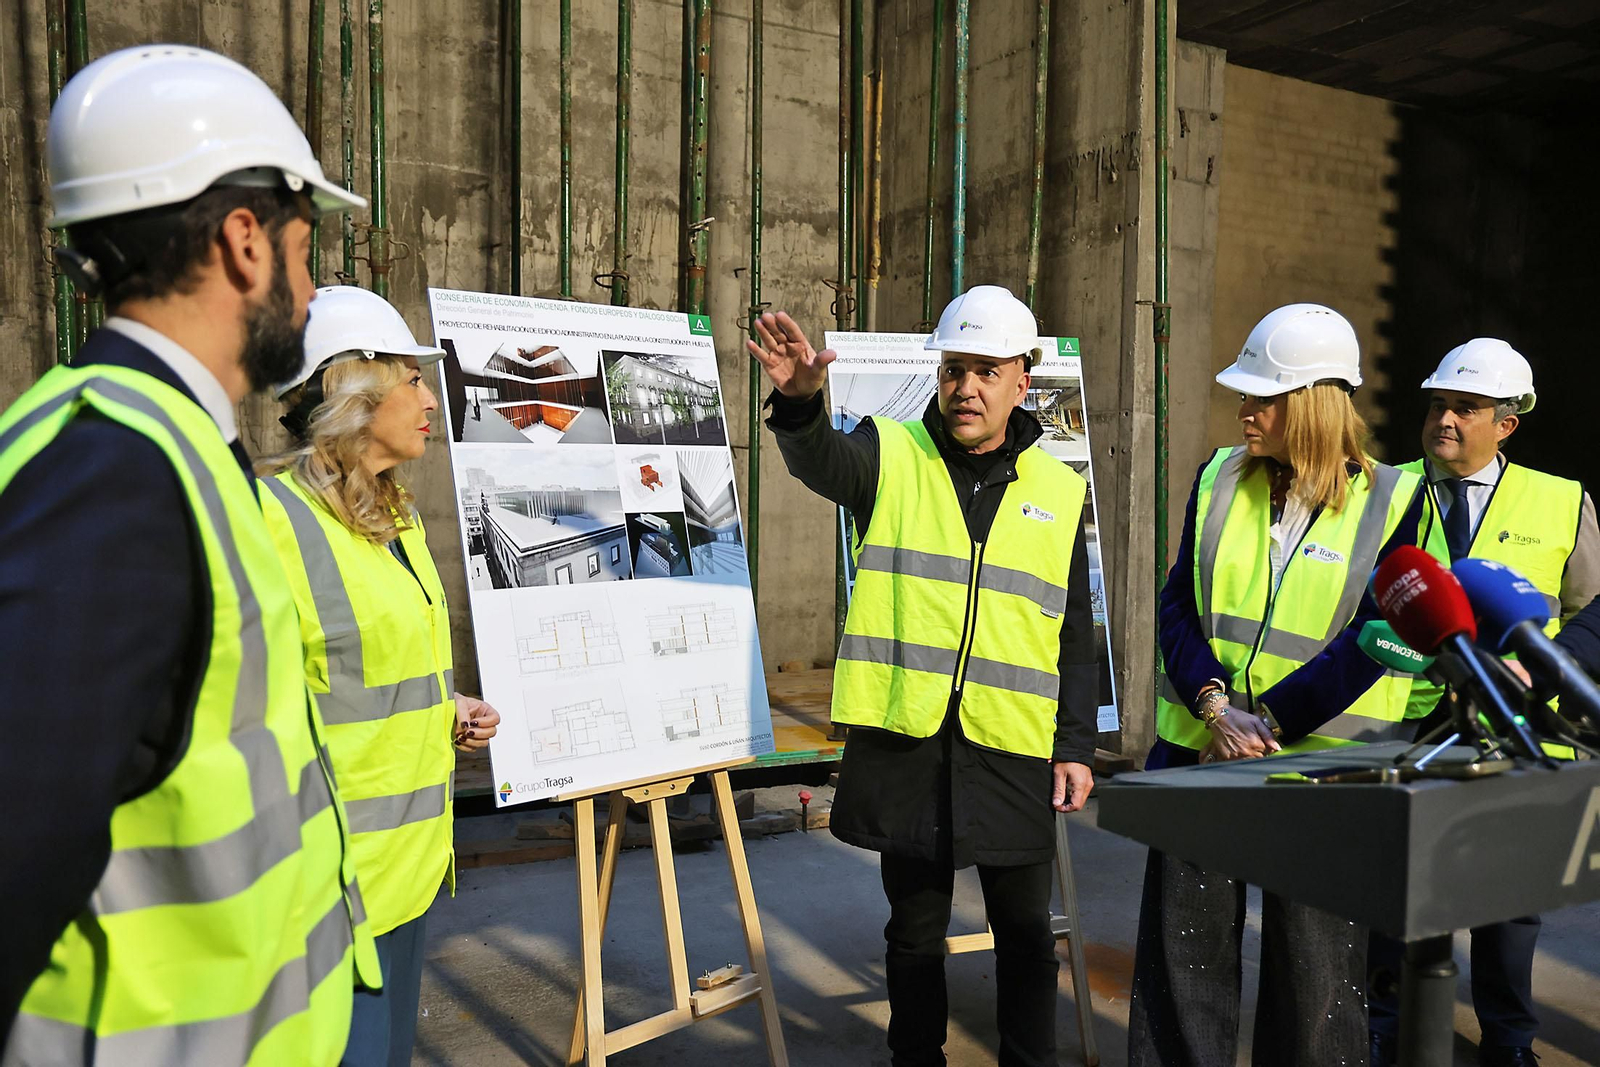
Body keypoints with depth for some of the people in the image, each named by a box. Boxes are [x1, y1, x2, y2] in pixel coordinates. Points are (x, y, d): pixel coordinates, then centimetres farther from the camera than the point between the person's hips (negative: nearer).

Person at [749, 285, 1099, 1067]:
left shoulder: (1060, 491, 7)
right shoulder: (892, 455, 1)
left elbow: (1075, 636, 9)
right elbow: (821, 461, -23)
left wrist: (1075, 746, 4)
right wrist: (799, 400, -45)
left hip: (1013, 747, 1)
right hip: (905, 739, -1)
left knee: (1023, 929, 13)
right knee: (915, 927, 14)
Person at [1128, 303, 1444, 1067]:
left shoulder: (1391, 502, -5)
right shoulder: (1220, 480, 4)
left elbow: (1370, 642, -10)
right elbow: (1178, 607, 0)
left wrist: (1267, 721, -16)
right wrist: (1216, 707, -14)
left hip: (1321, 757, -2)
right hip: (1201, 748, 3)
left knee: (1313, 968, 10)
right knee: (1183, 944, 10)